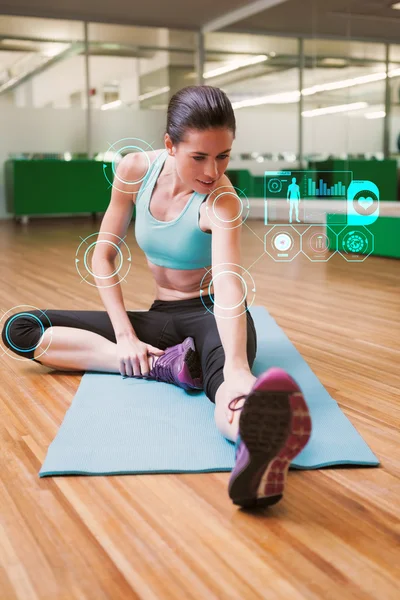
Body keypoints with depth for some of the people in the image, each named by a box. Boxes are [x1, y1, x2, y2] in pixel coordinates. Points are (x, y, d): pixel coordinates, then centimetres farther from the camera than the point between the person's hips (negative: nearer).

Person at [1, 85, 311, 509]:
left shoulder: (221, 200, -22)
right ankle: (165, 364, -24)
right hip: (163, 316, 5)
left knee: (221, 376, -44)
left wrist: (237, 366, -57)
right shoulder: (136, 170, -9)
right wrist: (126, 337, -12)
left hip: (211, 315, -5)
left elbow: (228, 285, -40)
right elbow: (103, 256, -2)